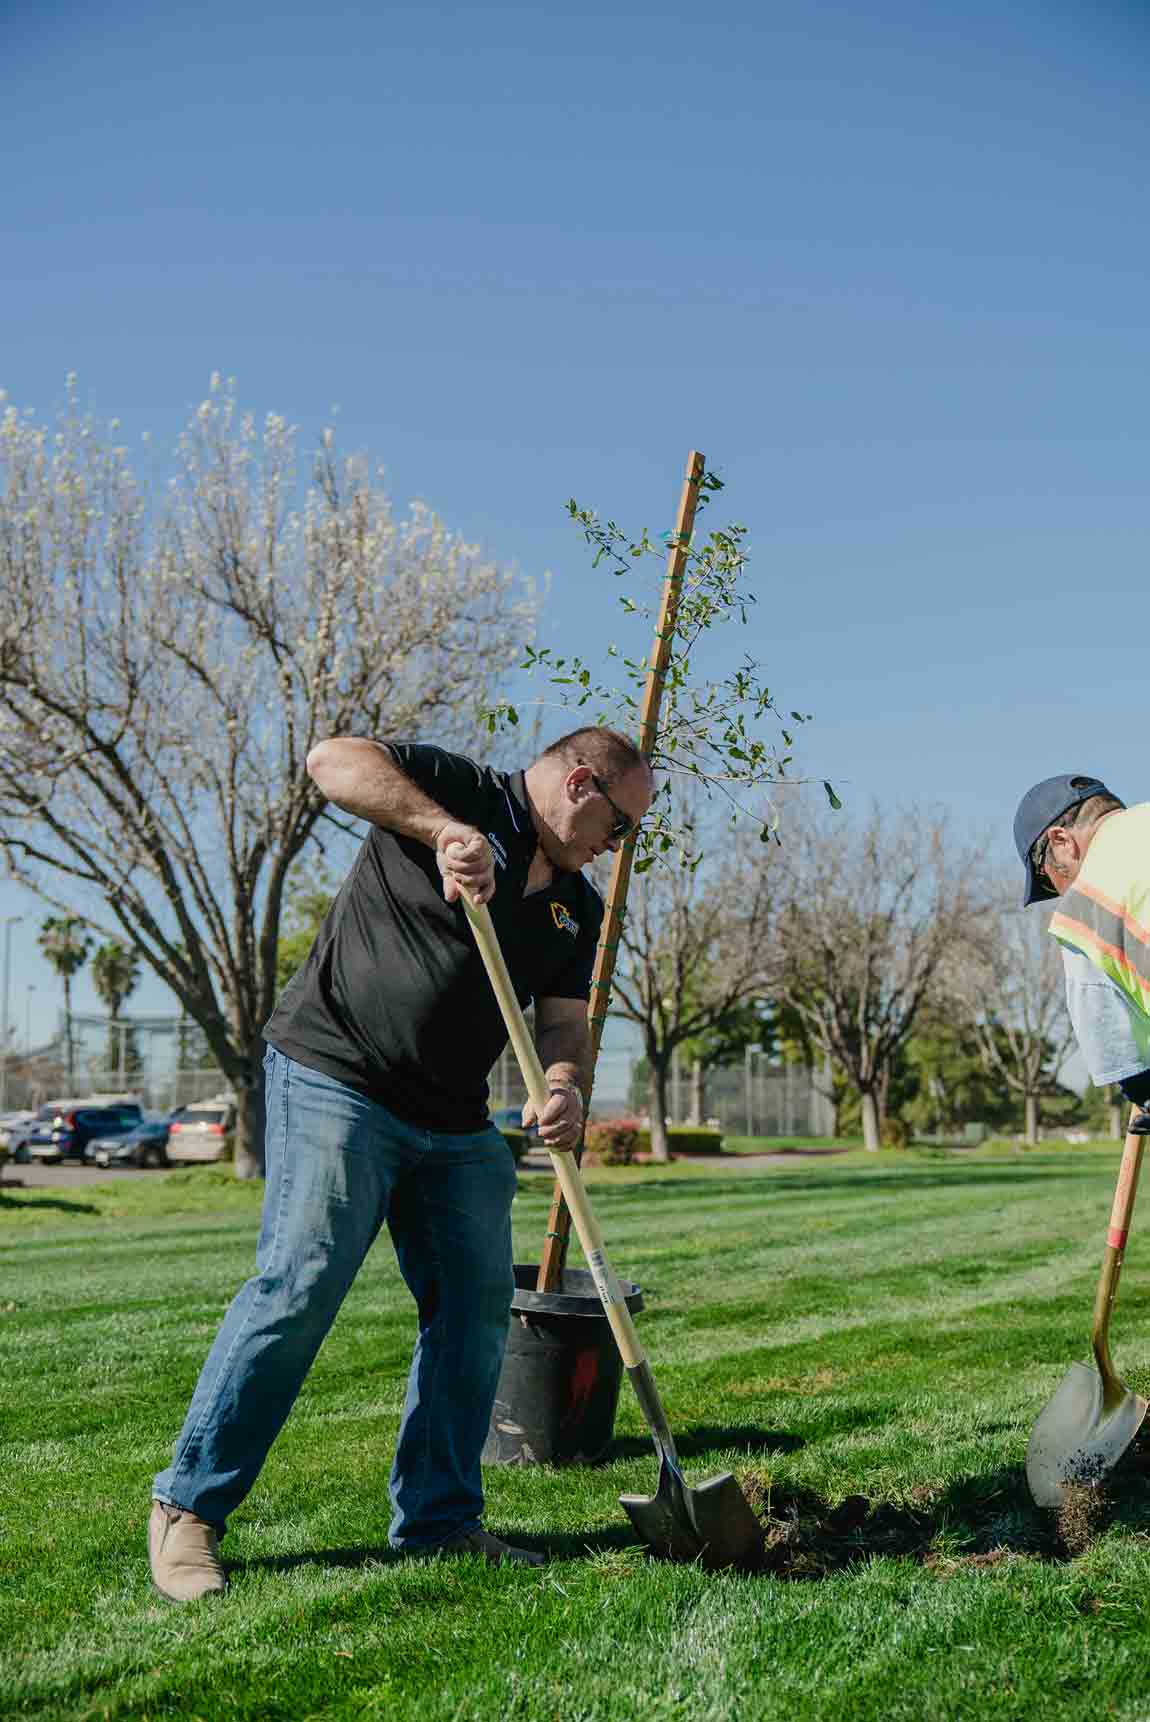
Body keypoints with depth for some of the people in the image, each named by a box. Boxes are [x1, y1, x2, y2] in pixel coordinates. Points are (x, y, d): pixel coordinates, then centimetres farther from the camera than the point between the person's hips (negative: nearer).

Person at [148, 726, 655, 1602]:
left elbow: (565, 1022, 8)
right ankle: (188, 1506, 2)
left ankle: (438, 1517, 18)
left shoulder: (578, 907, 15)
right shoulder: (458, 790, -4)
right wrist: (444, 829, -27)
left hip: (456, 1120, 8)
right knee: (299, 1285, -12)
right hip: (335, 1078, -7)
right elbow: (333, 758, -18)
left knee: (476, 1306, 4)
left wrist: (566, 1087, -15)